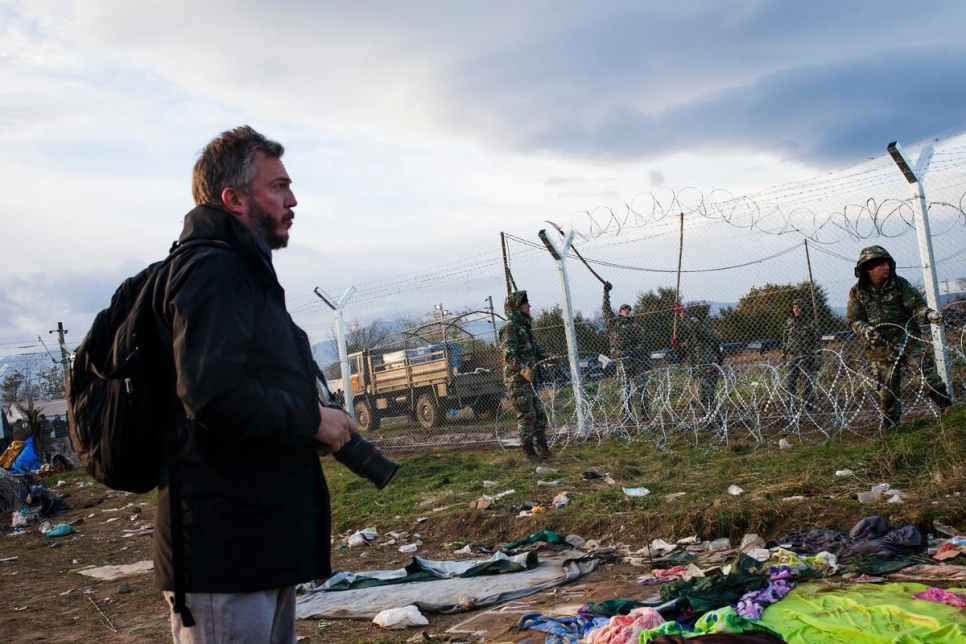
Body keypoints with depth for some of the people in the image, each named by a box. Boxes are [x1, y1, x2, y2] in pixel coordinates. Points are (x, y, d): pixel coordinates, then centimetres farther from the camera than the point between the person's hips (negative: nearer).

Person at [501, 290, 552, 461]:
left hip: (529, 378, 9)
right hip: (517, 379, -9)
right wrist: (524, 369, -33)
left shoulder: (525, 326, 17)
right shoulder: (510, 327, -12)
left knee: (539, 414, 11)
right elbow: (509, 356, -21)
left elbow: (536, 350, 23)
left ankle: (542, 449, 19)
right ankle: (529, 452, 2)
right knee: (526, 416, -5)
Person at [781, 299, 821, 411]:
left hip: (807, 356, -3)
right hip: (792, 356, 3)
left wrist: (818, 356, -4)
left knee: (807, 380, -3)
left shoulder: (810, 322, -1)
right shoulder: (789, 322, 9)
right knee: (790, 380, 1)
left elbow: (817, 340, 1)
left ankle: (809, 402, 7)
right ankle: (790, 402, 10)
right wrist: (783, 354, 14)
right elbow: (784, 339, 17)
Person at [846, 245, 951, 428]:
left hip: (908, 340, 0)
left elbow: (915, 305, -3)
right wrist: (865, 330, -21)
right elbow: (854, 320, 0)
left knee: (929, 374, -17)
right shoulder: (857, 293, -2)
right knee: (887, 390, 5)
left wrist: (928, 314, -25)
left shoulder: (899, 284, 0)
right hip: (881, 348, 0)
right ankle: (891, 428, 21)